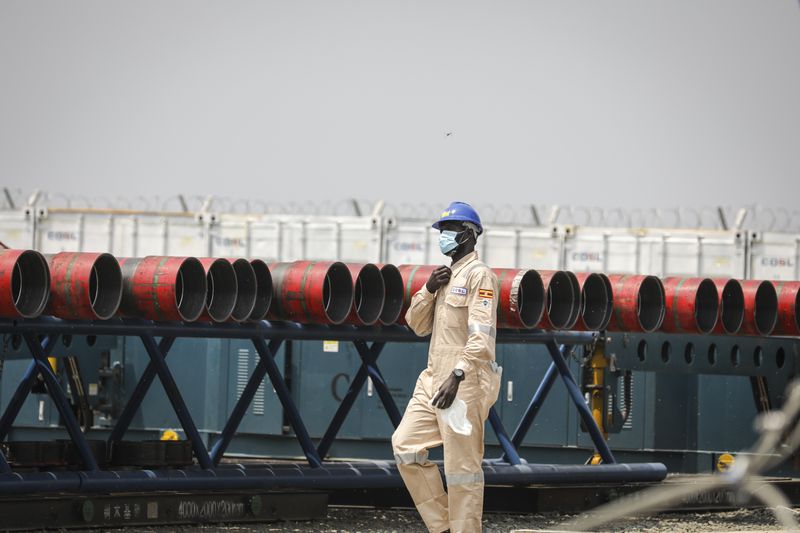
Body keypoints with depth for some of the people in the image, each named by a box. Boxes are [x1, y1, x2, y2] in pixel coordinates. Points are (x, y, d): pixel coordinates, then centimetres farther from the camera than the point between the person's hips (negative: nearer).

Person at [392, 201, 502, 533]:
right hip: (433, 380, 9)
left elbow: (482, 335, -19)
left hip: (464, 383, -9)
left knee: (462, 466, -7)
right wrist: (428, 290, 2)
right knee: (405, 444, 4)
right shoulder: (446, 276, 19)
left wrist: (458, 375, -29)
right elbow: (418, 326, 19)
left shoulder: (479, 275, -8)